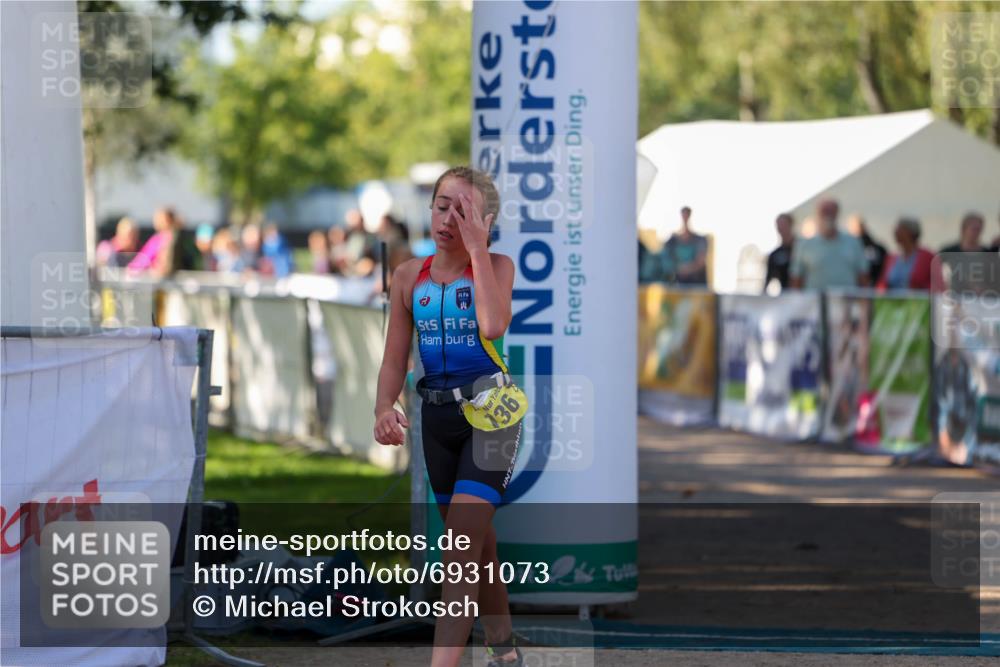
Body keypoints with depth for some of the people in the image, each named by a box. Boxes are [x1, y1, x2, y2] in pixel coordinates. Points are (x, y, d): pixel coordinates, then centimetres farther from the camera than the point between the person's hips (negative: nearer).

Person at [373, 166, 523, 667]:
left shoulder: (497, 266, -9)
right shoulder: (409, 277, 1)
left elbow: (493, 325, -30)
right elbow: (395, 360, 2)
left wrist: (477, 248, -24)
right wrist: (384, 408, -18)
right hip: (437, 415, 5)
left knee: (462, 540, -17)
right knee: (477, 541, 18)